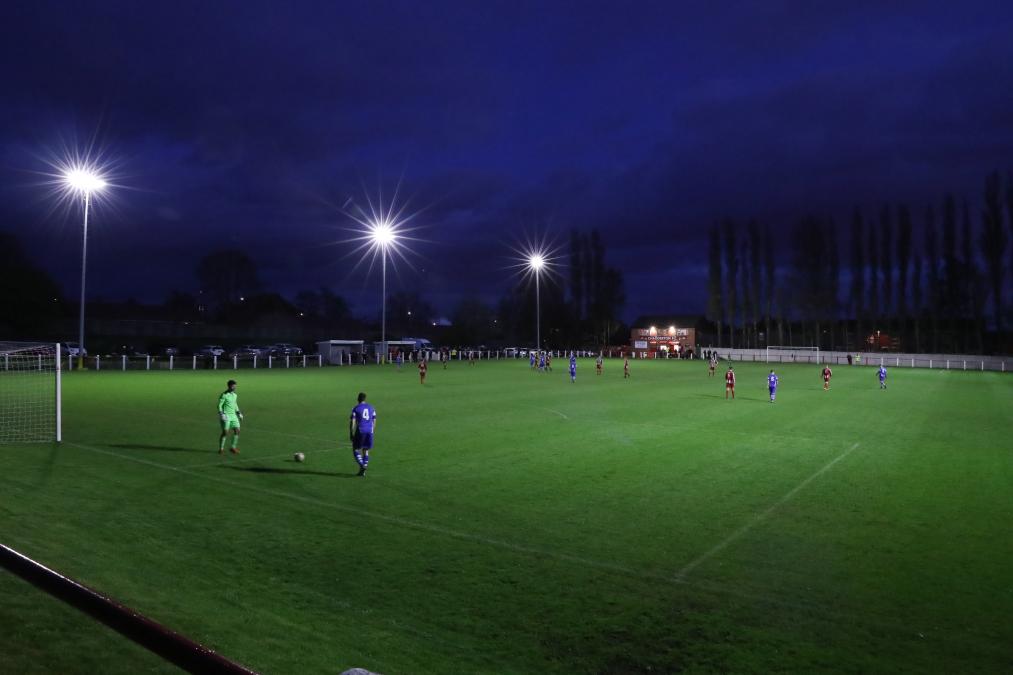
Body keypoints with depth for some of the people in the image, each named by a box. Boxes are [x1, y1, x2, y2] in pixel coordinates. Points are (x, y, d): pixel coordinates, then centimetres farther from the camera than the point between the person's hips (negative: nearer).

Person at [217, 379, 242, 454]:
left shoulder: (235, 395, 11)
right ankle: (221, 449, 8)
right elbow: (219, 405, -11)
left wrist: (239, 413, 17)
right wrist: (221, 414, -22)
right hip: (226, 416, -7)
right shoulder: (224, 395, -11)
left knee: (237, 431, -1)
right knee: (225, 432, -8)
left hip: (233, 416, 7)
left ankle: (233, 448, 10)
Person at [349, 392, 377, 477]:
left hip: (360, 432, -4)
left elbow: (352, 423, -7)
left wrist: (351, 434, -1)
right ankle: (363, 471, 11)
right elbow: (374, 422, 12)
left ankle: (362, 466, -11)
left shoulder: (356, 409, -2)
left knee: (356, 450, 9)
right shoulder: (371, 408, 10)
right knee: (366, 451, 13)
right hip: (369, 432, 4)